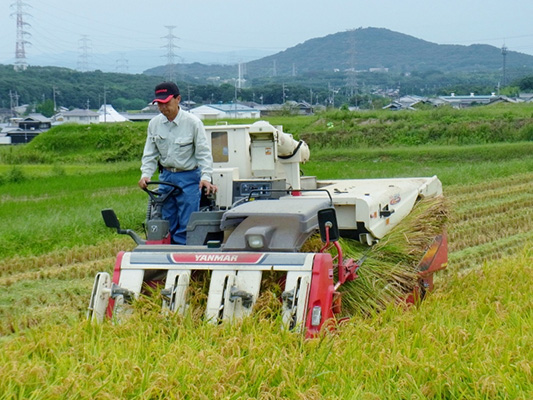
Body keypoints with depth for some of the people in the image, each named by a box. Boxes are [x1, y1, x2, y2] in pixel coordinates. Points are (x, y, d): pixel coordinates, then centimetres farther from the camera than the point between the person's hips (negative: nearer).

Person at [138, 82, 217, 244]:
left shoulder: (193, 122, -11)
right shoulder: (154, 124, 2)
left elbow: (203, 152, -9)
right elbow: (150, 153, 7)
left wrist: (206, 176, -21)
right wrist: (146, 174, -9)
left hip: (189, 178, -5)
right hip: (166, 177, 5)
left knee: (186, 224, -8)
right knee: (168, 223, 9)